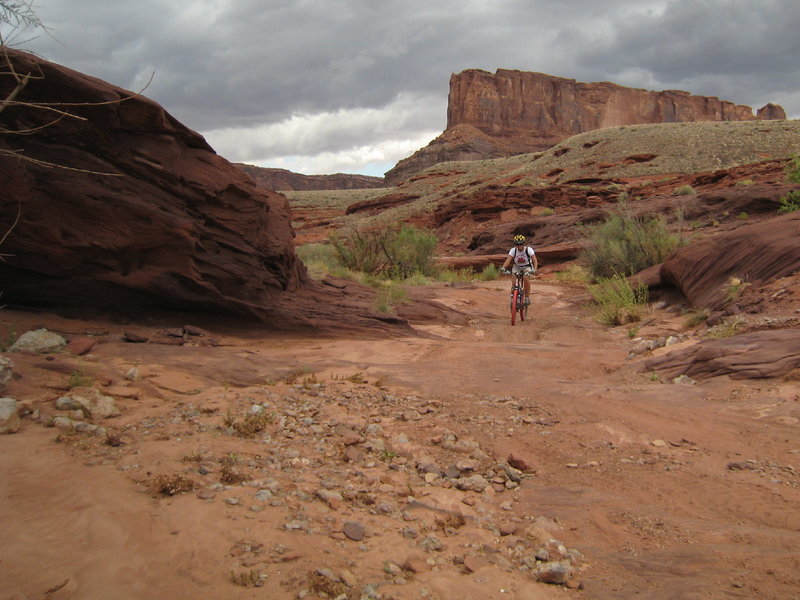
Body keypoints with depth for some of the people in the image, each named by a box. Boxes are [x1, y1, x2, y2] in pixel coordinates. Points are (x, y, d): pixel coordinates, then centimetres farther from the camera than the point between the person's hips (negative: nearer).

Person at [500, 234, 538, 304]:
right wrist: (503, 267, -49)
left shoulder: (529, 249, -23)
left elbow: (535, 260, -32)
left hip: (527, 267, -2)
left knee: (526, 278, -32)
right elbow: (508, 259, -30)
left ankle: (527, 298, -21)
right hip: (517, 267, 2)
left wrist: (534, 269, -51)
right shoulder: (513, 250, -18)